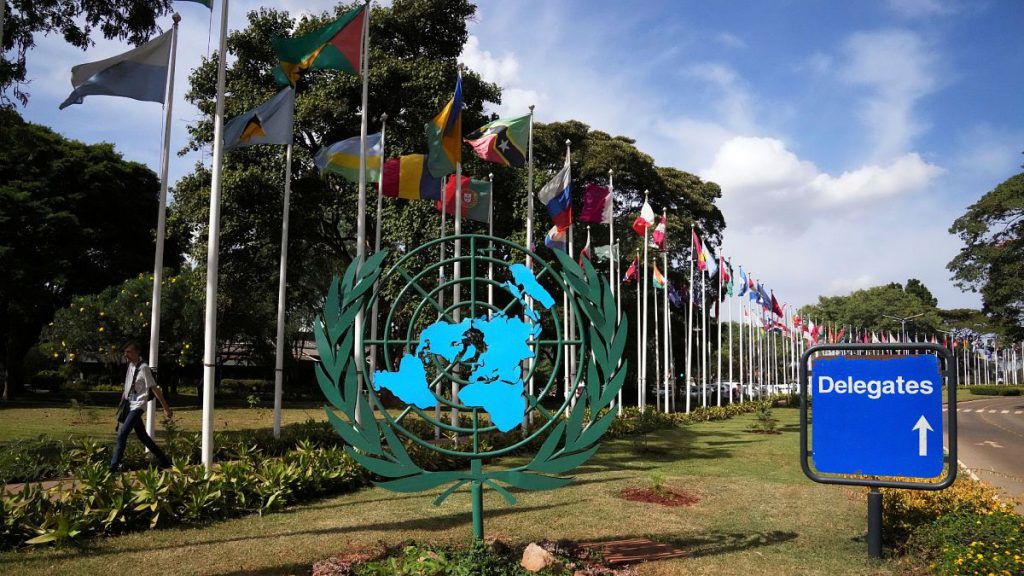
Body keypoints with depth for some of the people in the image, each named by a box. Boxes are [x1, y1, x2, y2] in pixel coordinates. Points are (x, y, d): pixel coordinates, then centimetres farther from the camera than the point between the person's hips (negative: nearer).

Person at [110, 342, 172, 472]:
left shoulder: (143, 368, -17)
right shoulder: (131, 365, 6)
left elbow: (155, 388, -17)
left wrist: (166, 408, -16)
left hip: (137, 406, -9)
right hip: (130, 405, 9)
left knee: (122, 434, -16)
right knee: (142, 436, 13)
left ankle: (113, 468, -12)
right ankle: (164, 461, 22)